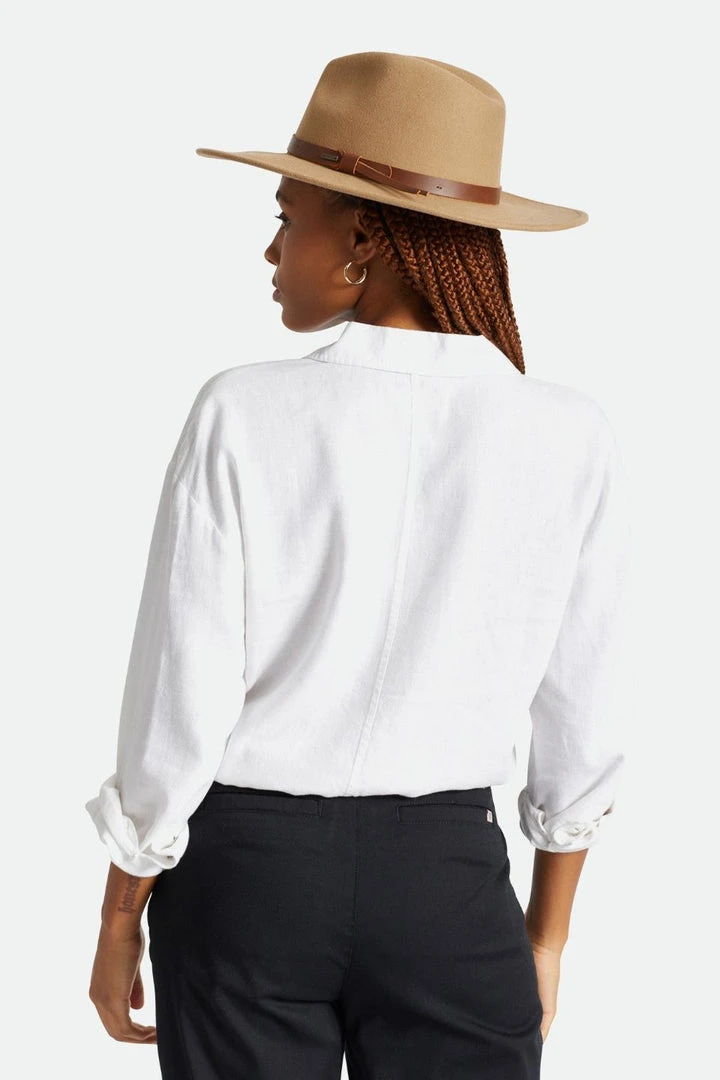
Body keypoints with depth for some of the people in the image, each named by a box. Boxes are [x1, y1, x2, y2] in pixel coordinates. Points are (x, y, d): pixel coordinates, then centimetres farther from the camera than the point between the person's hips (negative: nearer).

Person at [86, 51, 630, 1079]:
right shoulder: (570, 438, -7)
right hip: (450, 878, 1)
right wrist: (548, 934, 14)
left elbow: (178, 705, -10)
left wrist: (120, 922, 4)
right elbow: (577, 722, 0)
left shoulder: (244, 416, -13)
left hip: (246, 864, -1)